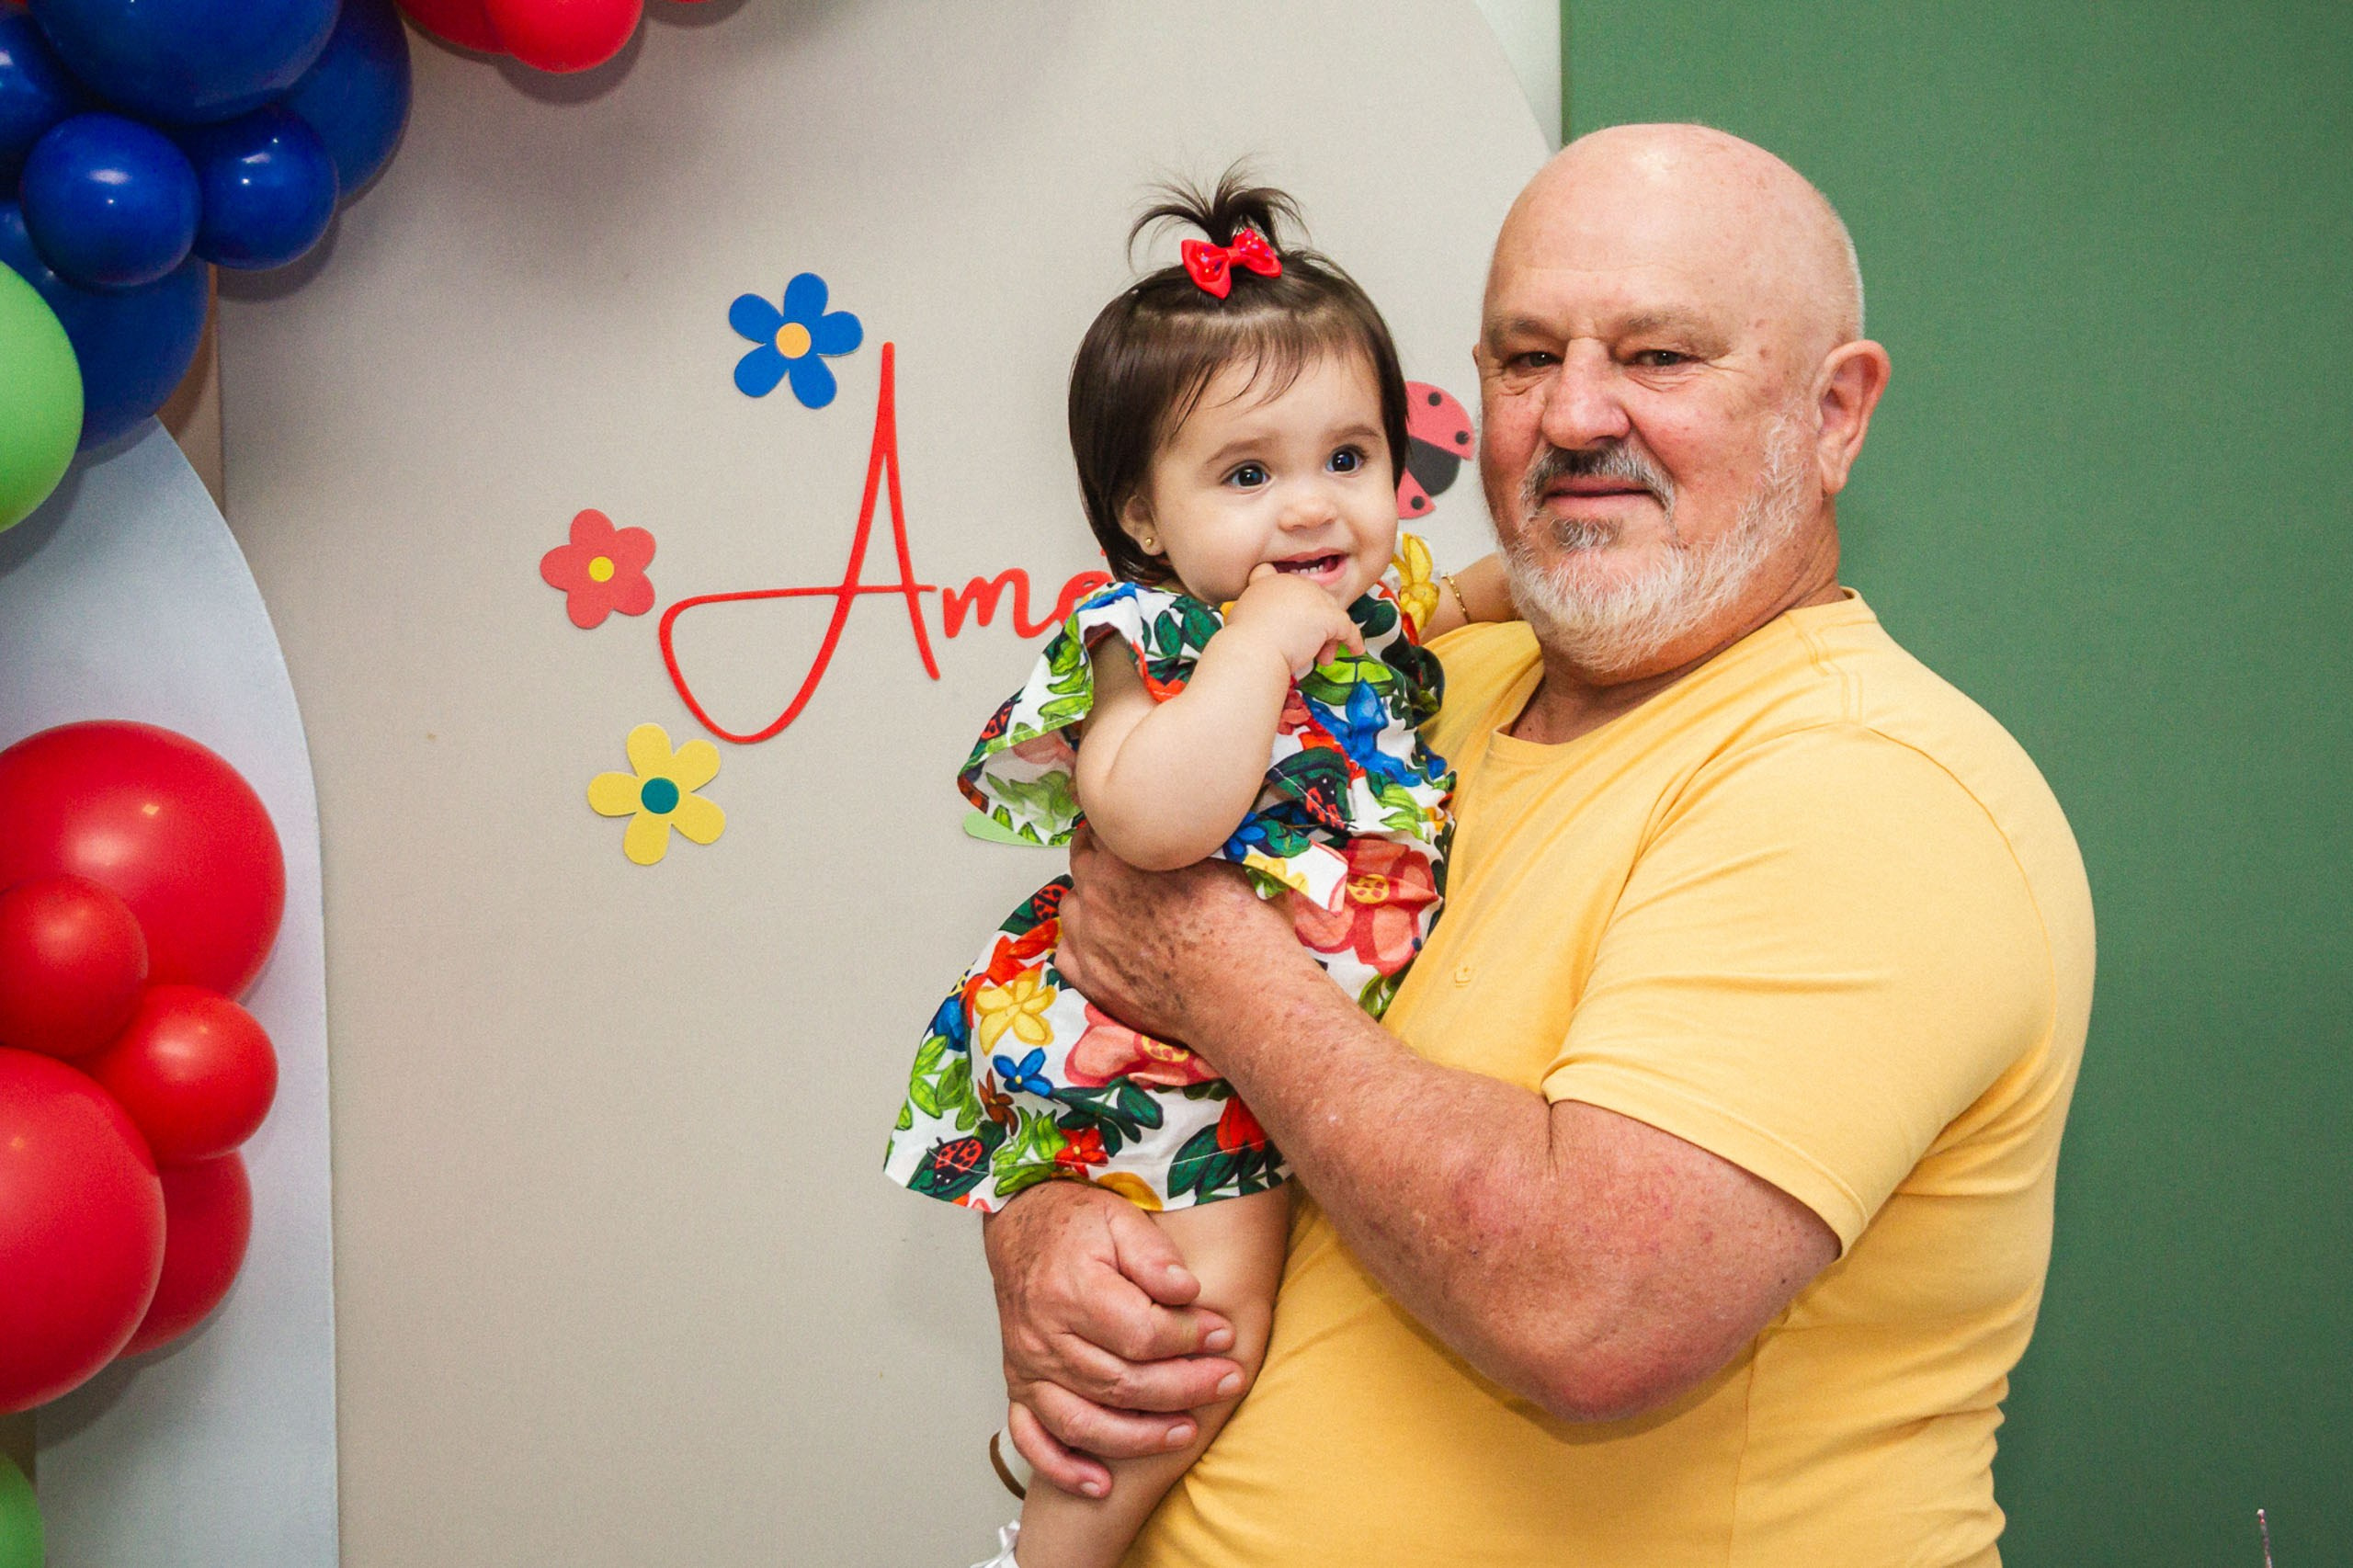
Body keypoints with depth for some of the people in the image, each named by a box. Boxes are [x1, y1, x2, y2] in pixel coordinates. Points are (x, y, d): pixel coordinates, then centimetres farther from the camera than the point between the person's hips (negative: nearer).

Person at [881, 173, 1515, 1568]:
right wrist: (1264, 639, -30)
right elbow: (1151, 818, -39)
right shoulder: (1152, 642, -18)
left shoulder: (1381, 608, 4)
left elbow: (1467, 600, 30)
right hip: (1167, 1053, -8)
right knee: (1205, 1304, -20)